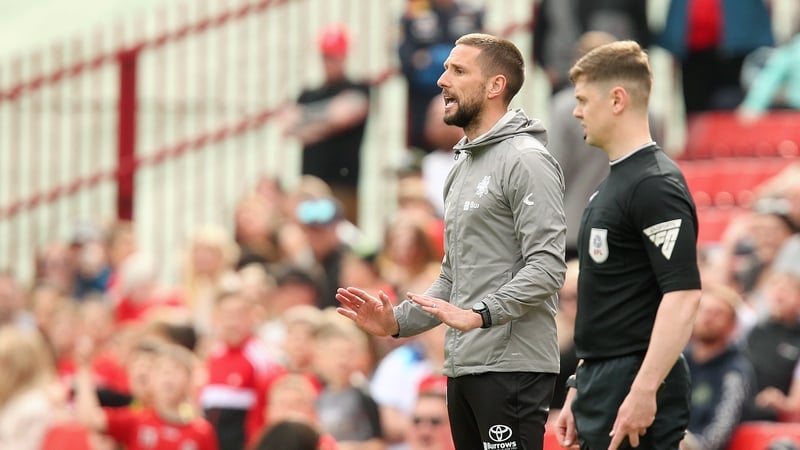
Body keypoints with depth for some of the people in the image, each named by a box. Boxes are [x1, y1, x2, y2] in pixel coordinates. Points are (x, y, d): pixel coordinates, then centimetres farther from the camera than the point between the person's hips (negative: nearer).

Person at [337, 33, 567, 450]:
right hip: (463, 368, 10)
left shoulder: (525, 160, -10)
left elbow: (547, 266, -19)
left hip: (511, 368, -10)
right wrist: (396, 321, 12)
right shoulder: (463, 168, 21)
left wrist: (478, 315, -28)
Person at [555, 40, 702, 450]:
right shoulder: (612, 183, 16)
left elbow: (683, 296, -22)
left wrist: (644, 391, -26)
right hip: (603, 385, 10)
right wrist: (580, 389, 21)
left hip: (636, 392, -10)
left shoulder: (655, 185, -15)